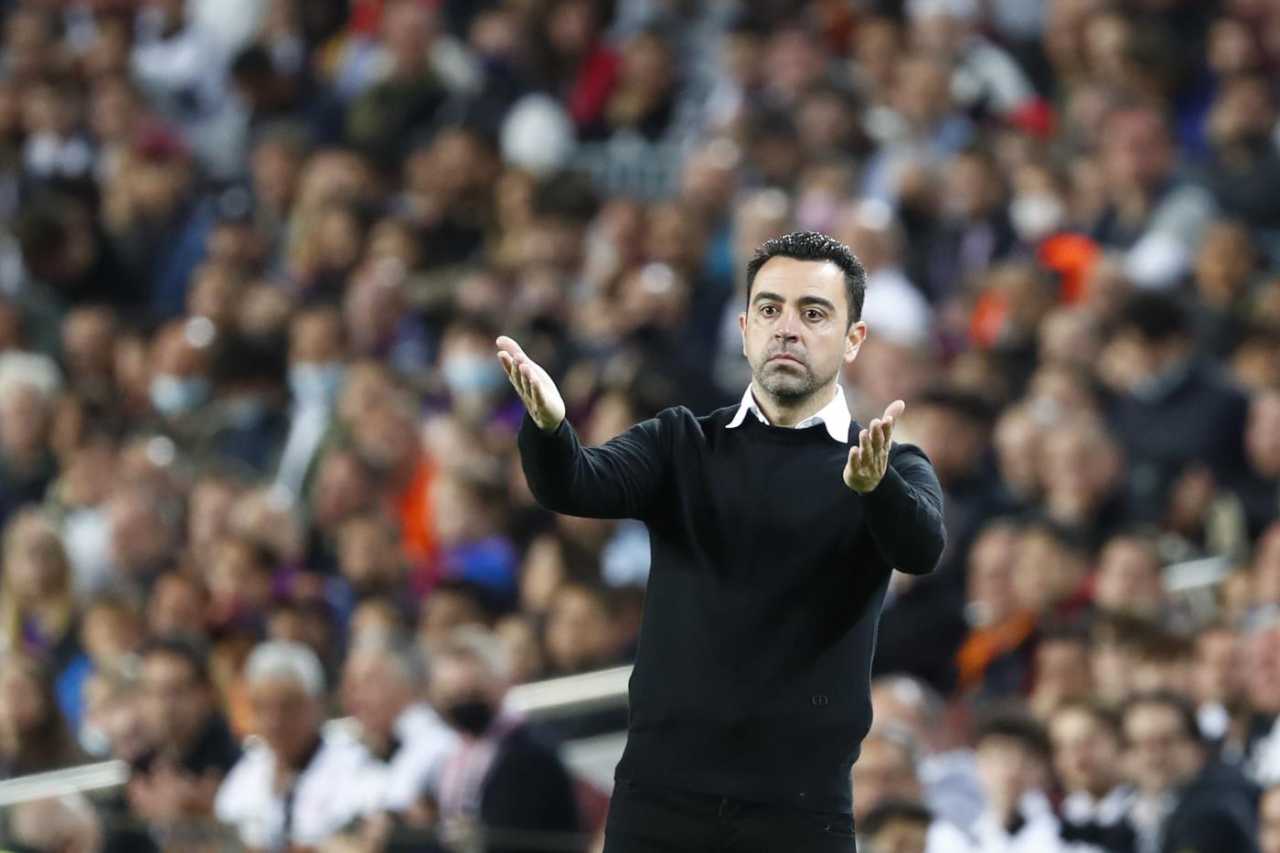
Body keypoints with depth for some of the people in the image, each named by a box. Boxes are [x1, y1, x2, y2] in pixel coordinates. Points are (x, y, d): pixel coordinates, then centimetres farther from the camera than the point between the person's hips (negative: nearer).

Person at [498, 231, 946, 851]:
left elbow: (921, 549, -17)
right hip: (660, 793, 1)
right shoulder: (680, 444, 9)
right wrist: (548, 423, -32)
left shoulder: (897, 470, 4)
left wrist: (872, 485, -39)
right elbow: (574, 487, -9)